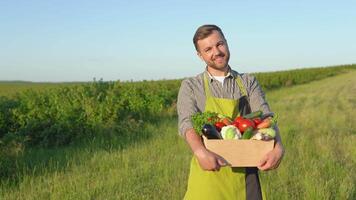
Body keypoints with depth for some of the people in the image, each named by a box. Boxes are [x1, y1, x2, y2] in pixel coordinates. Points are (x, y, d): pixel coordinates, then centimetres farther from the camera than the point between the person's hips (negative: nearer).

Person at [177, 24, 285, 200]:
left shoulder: (249, 83, 9)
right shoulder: (190, 86, 3)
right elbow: (187, 123, -12)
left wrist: (278, 147, -25)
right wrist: (201, 152, -33)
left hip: (244, 172, 2)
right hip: (208, 171, -2)